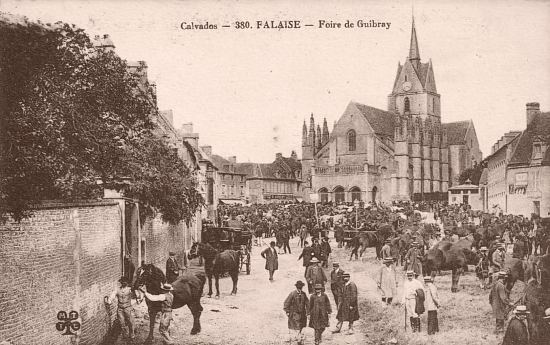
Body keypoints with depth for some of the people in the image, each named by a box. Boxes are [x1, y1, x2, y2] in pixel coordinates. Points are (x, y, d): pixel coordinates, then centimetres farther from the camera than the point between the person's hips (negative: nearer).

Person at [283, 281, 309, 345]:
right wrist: (287, 312, -7)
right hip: (294, 314, -4)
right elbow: (286, 303, -8)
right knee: (293, 328, -5)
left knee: (300, 328, 11)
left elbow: (307, 303, 12)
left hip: (302, 314, 4)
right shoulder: (292, 294, -13)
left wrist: (307, 312, 8)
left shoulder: (303, 294, 0)